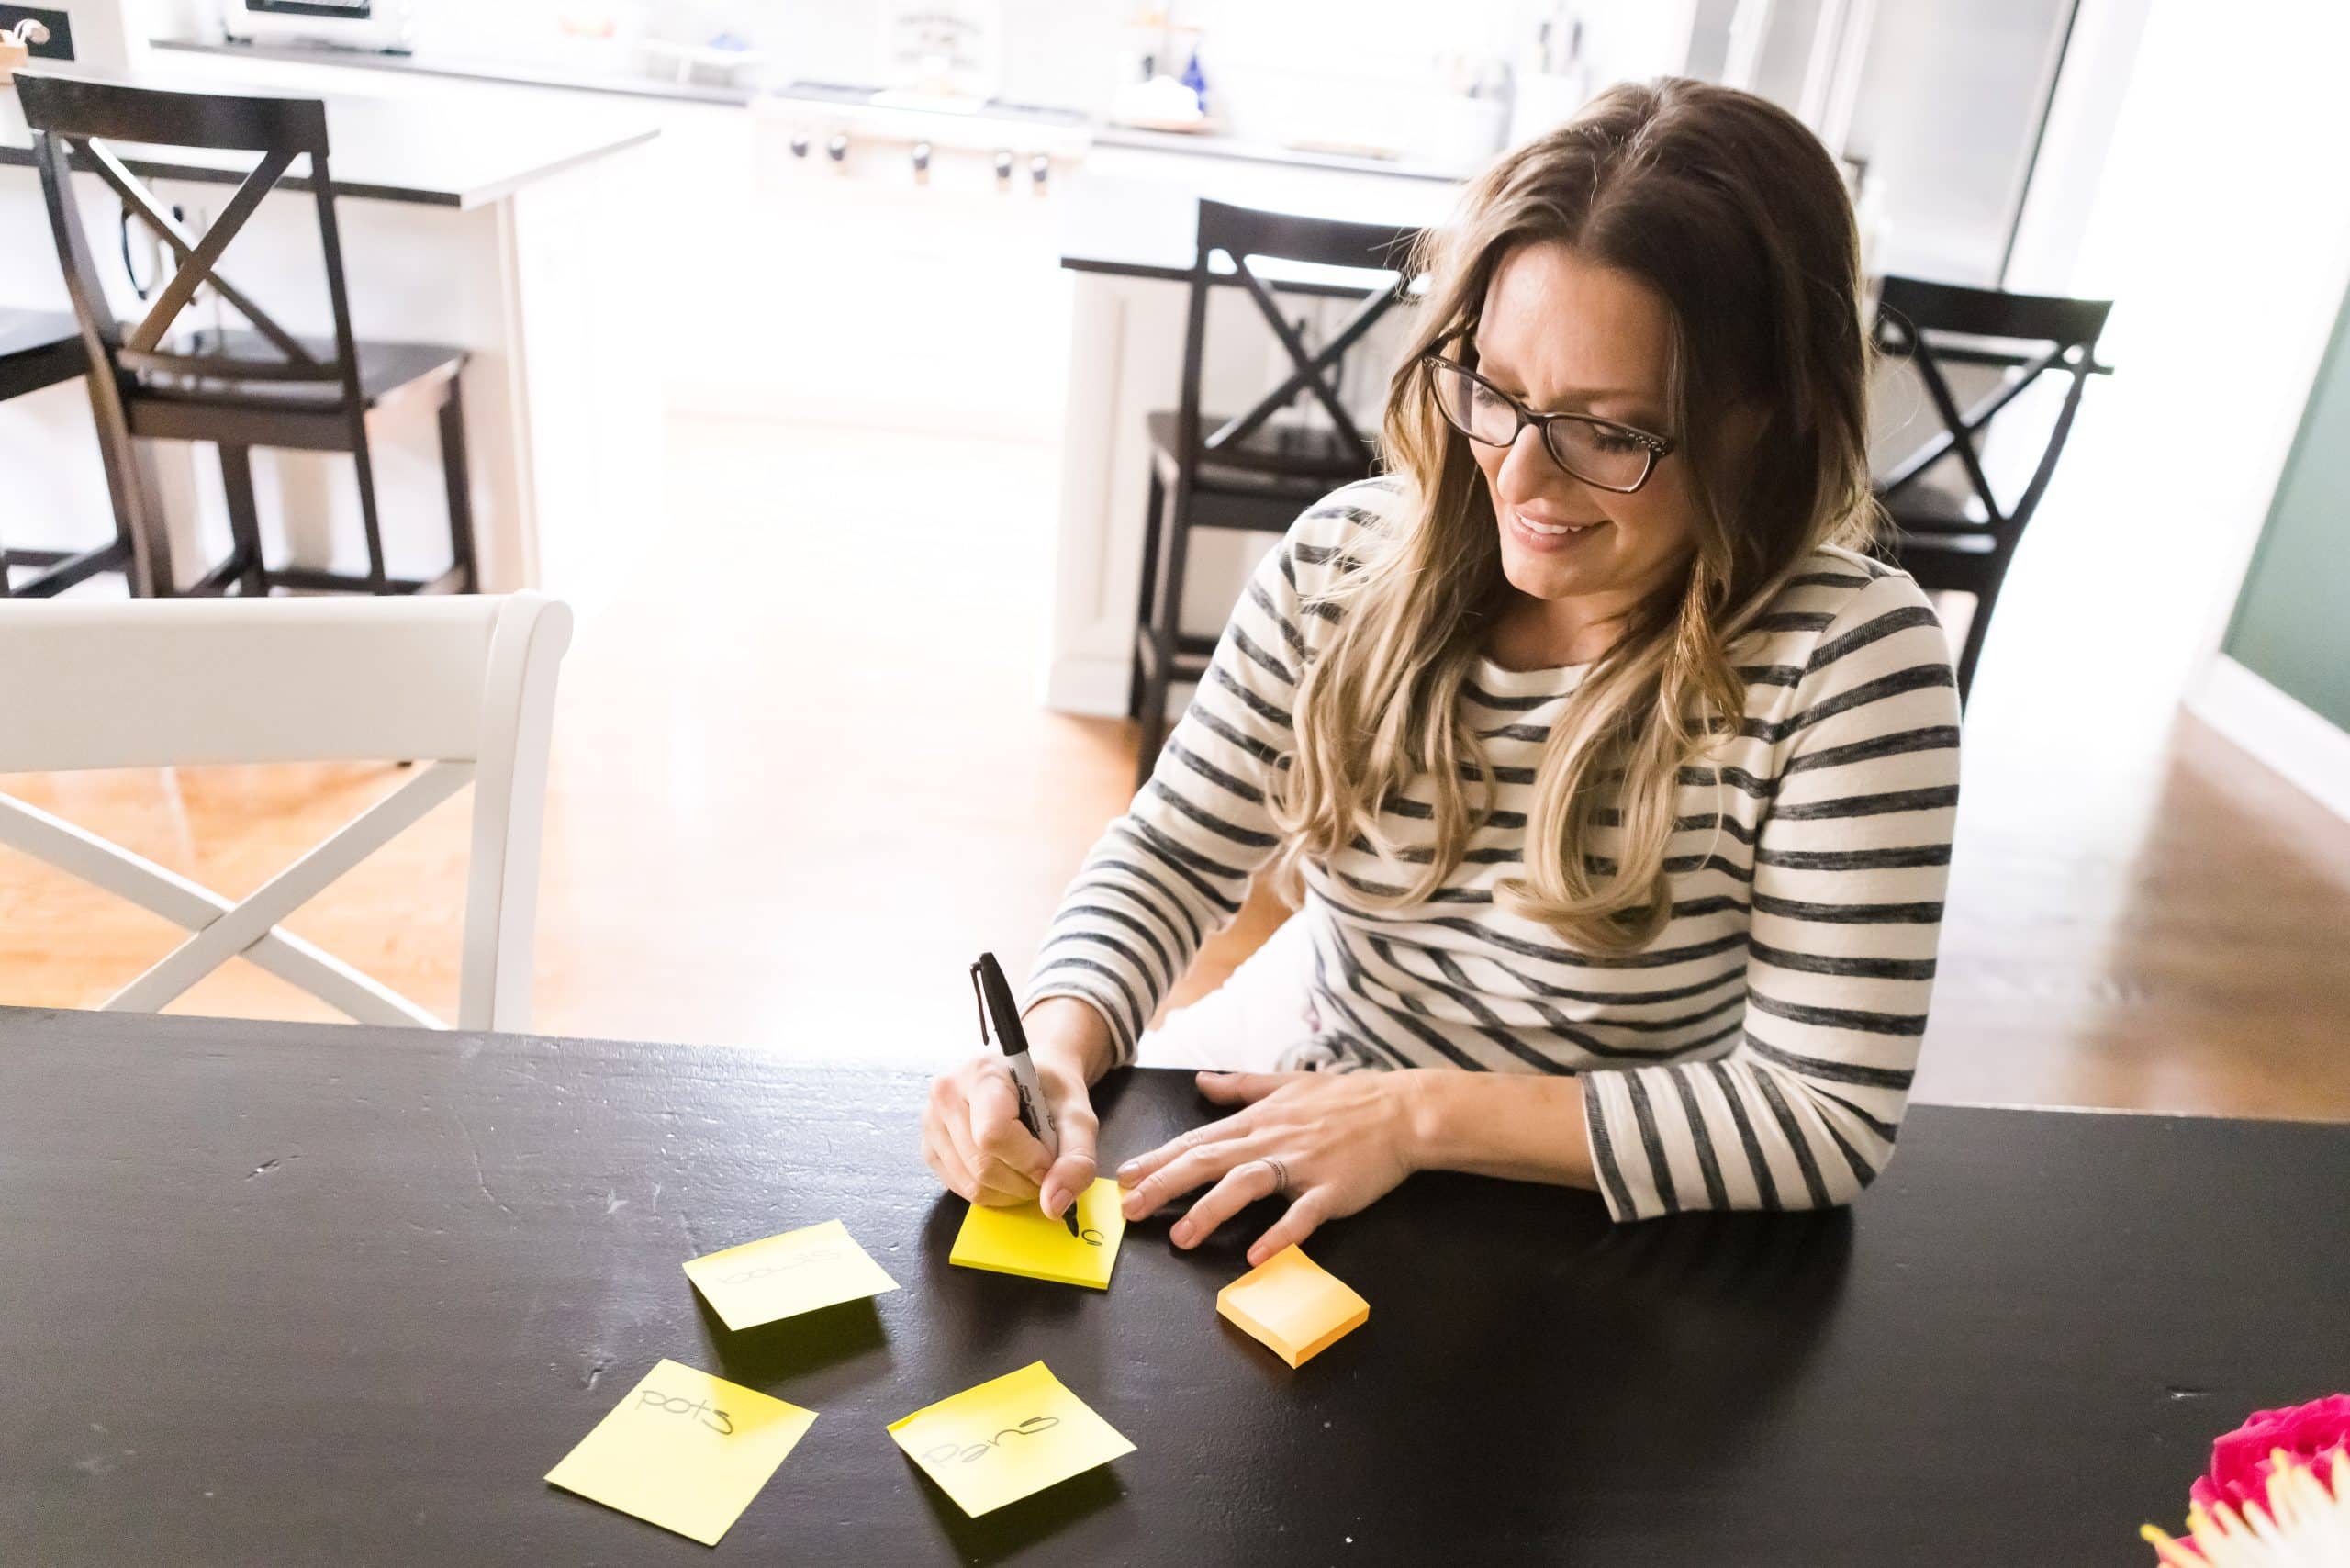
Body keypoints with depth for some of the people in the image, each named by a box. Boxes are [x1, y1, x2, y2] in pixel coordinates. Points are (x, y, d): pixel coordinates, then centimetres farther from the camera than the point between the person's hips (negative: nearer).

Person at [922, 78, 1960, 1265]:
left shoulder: (1849, 657, -21)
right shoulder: (1347, 558, -10)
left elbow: (1831, 1114, -21)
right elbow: (1172, 857, -2)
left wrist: (1423, 1115, -24)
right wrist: (1054, 1051, -21)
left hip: (1581, 1235, -2)